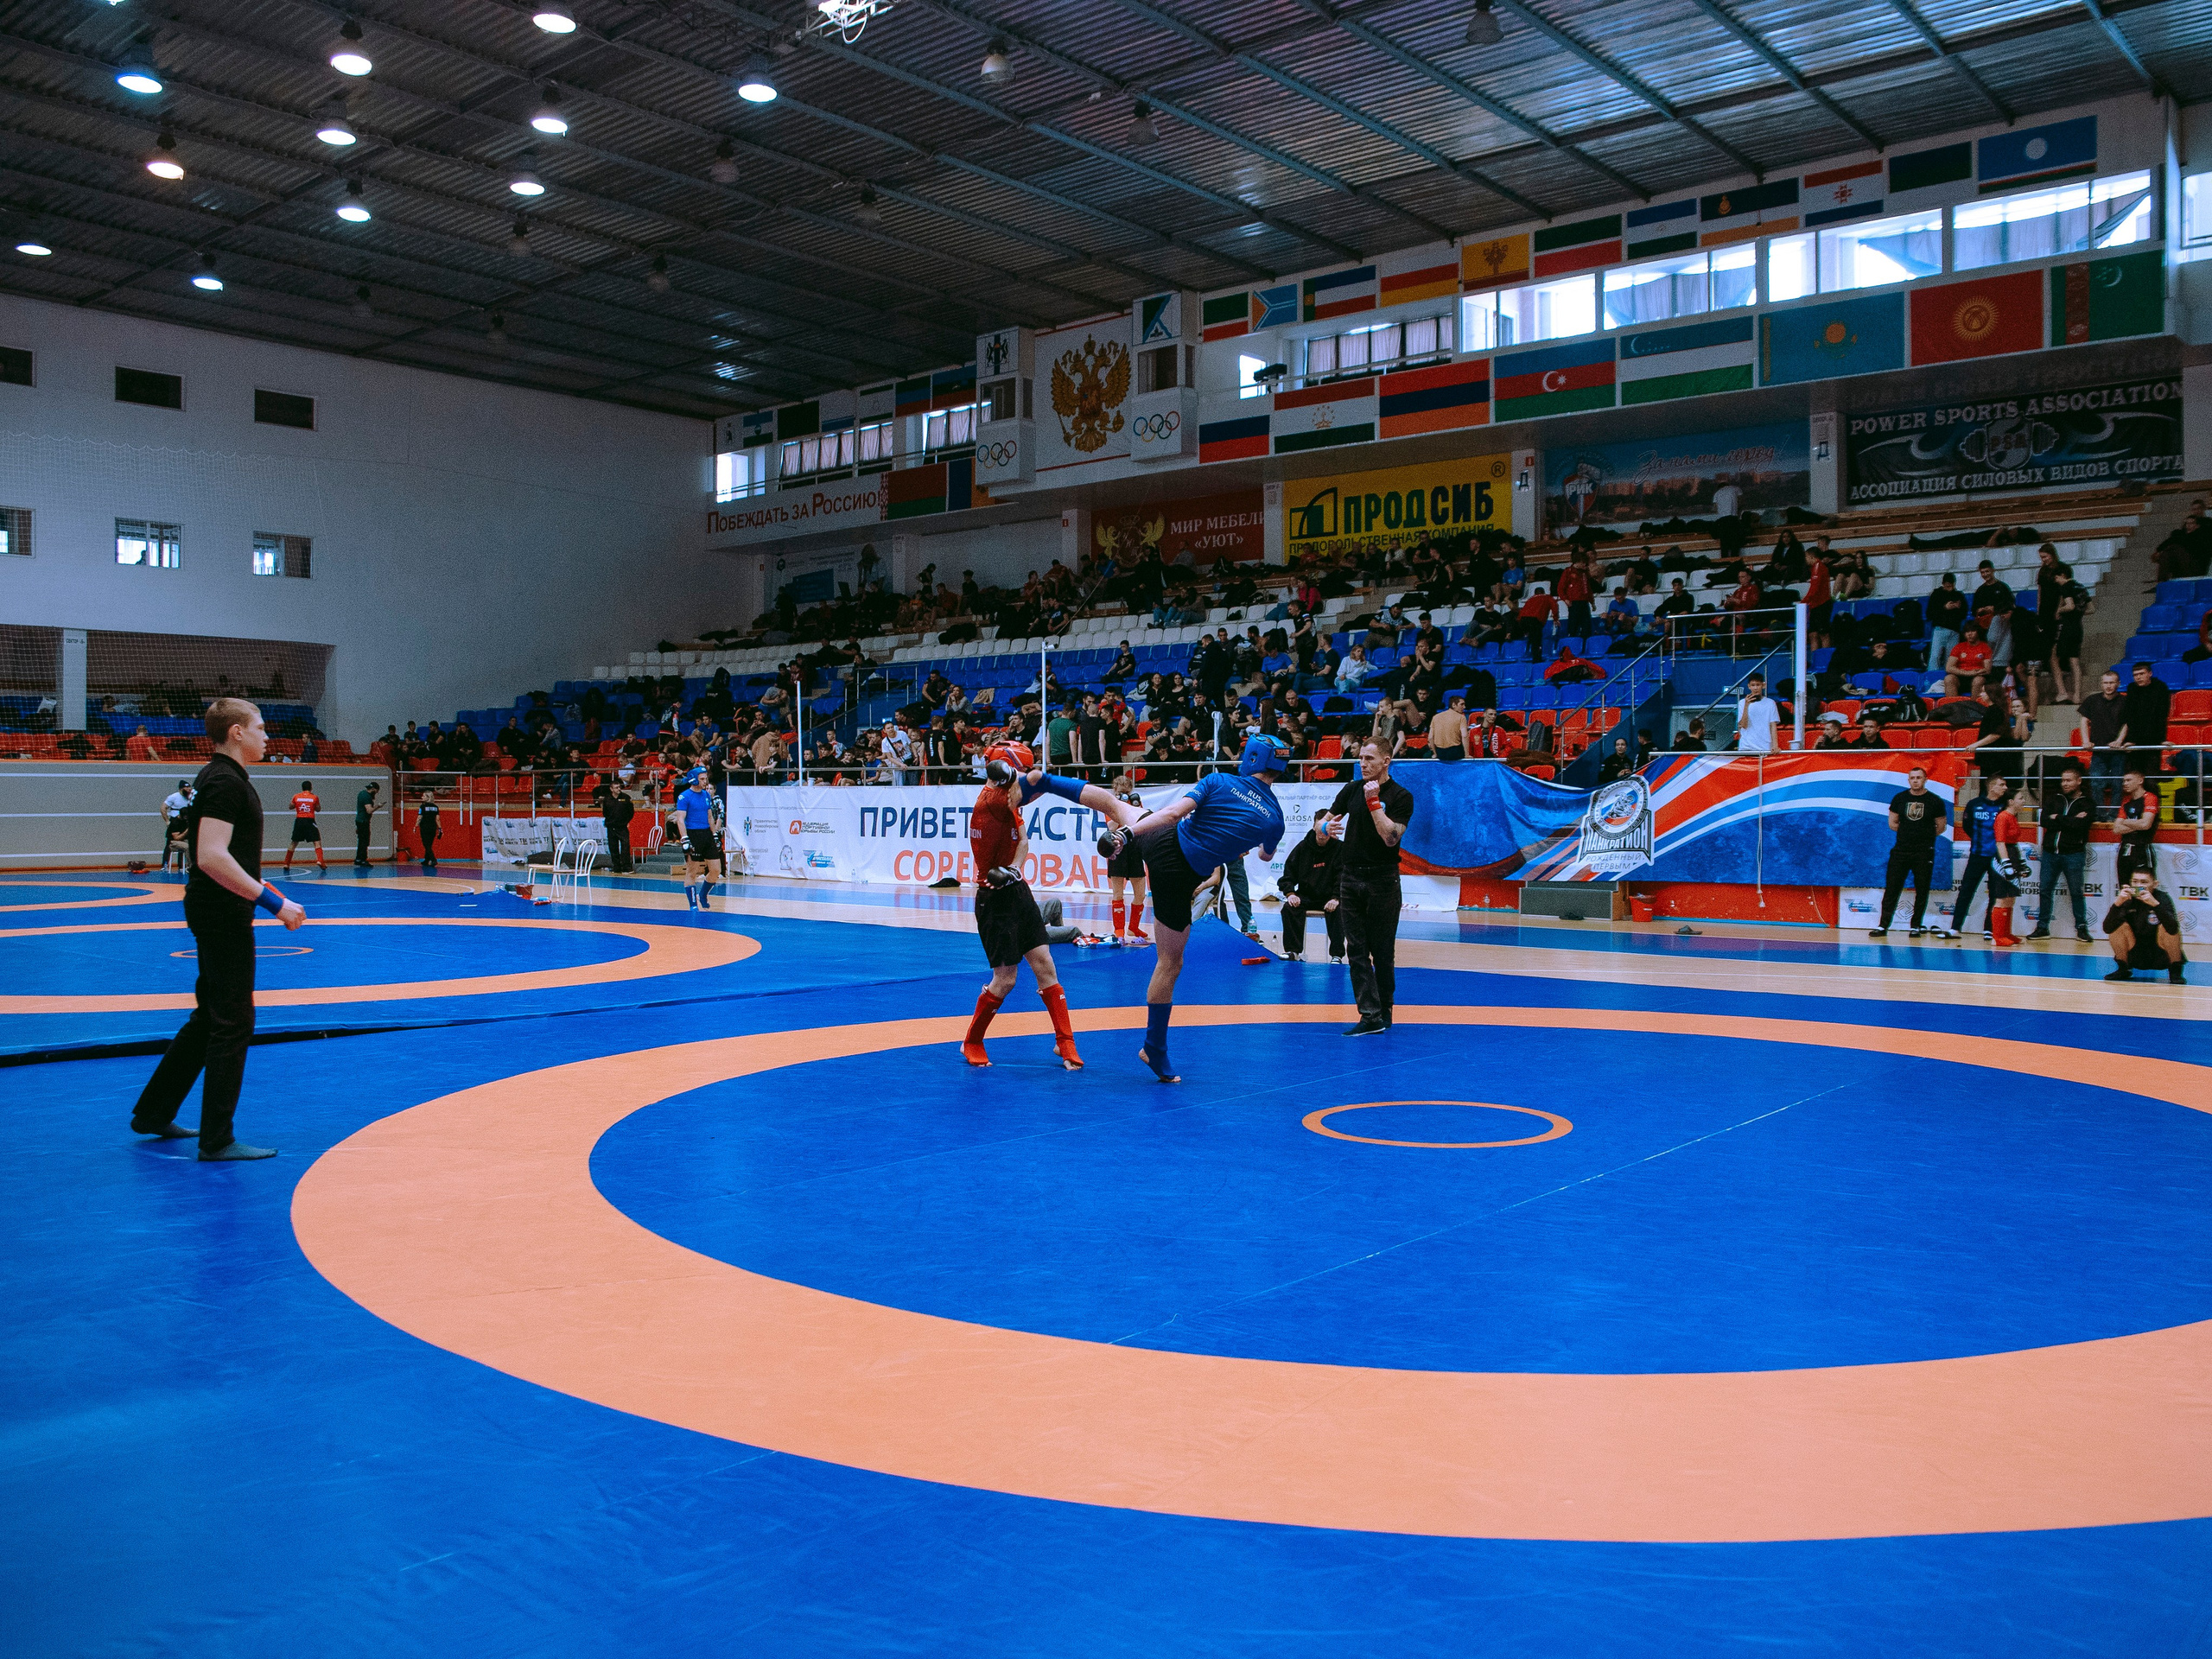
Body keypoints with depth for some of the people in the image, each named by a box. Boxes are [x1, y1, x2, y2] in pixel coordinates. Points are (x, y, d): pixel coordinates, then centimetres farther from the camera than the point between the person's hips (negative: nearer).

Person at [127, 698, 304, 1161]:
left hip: (213, 913, 11)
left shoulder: (217, 778, 15)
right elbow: (212, 856, -28)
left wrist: (256, 892, 23)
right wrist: (272, 901, -27)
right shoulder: (226, 782, -17)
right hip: (223, 915, -11)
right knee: (233, 1023, -4)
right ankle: (217, 1141, 2)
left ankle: (153, 1114, 29)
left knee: (209, 1018, 19)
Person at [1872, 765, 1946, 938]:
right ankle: (1883, 925, 3)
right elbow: (1892, 824, 12)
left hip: (1924, 852, -2)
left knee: (1922, 891, 3)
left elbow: (1940, 827, 7)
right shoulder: (1899, 798, 6)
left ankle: (1916, 926, 12)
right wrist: (1907, 833, 4)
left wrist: (1924, 837, 5)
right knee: (1891, 888, 0)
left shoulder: (1935, 801, 0)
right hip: (1901, 850, 2)